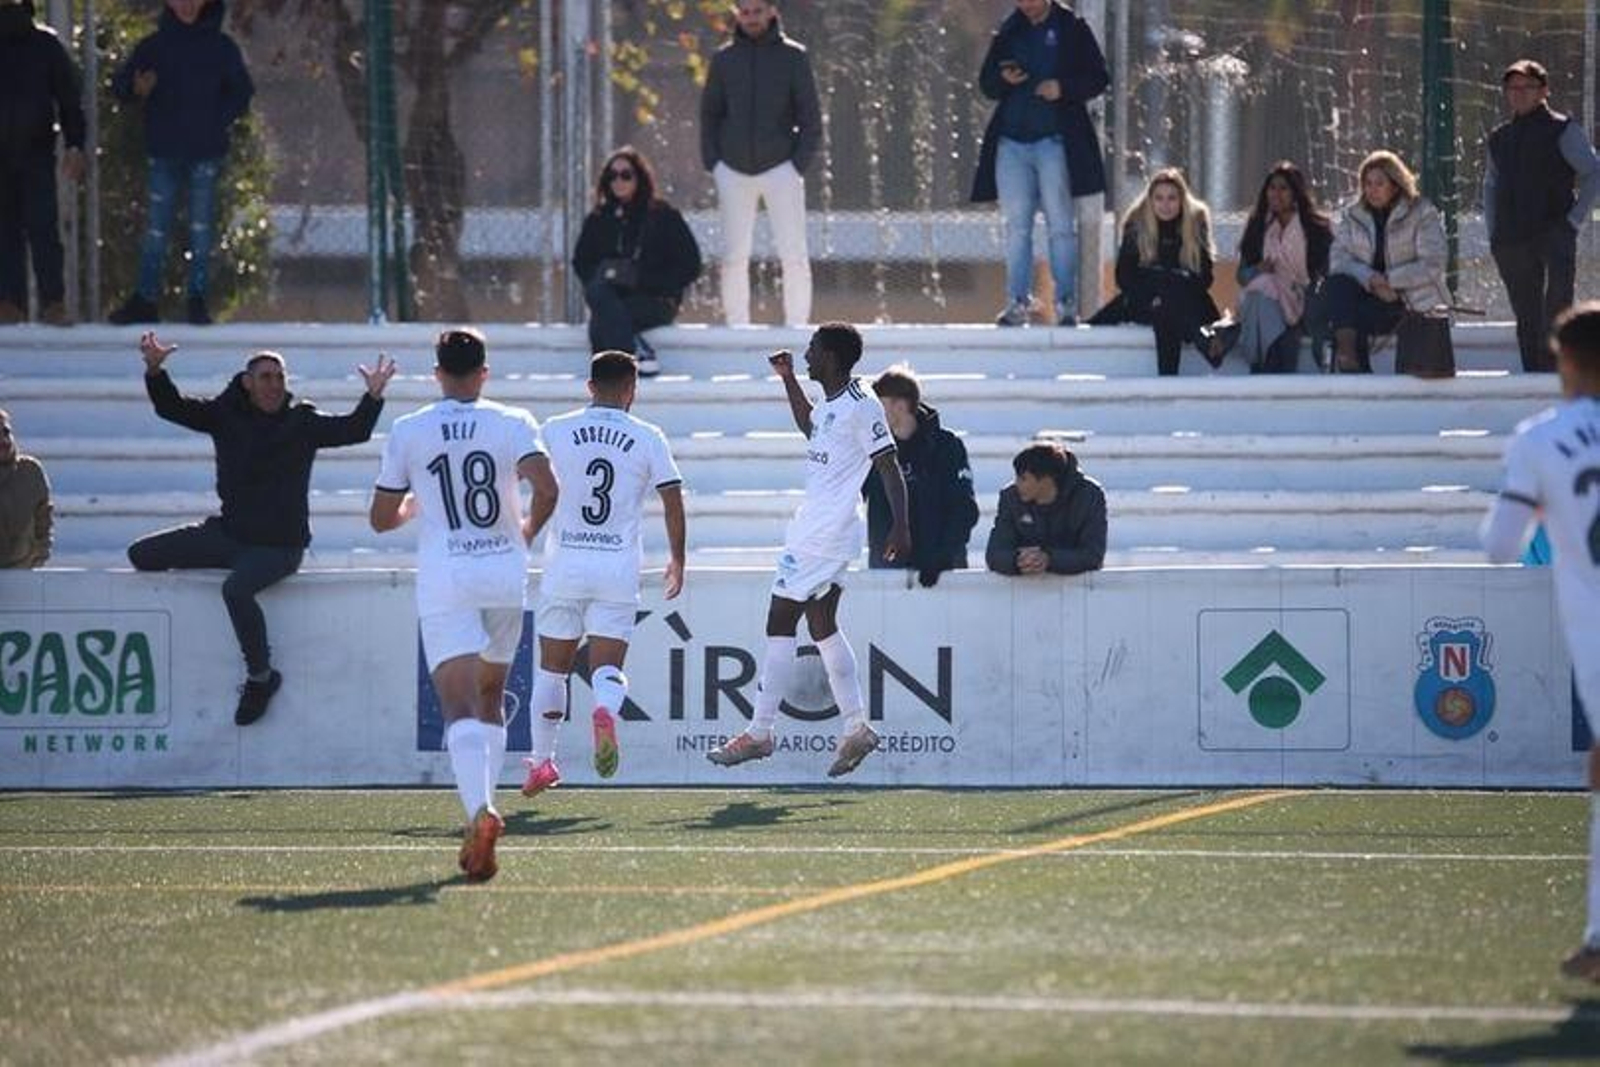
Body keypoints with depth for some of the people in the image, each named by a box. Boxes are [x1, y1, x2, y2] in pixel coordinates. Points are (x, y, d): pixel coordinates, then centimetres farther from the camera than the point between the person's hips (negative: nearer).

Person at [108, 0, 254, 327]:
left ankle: (197, 297, 7)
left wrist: (218, 121, -6)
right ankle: (146, 298, 2)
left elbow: (241, 92, 8)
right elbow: (120, 85, 3)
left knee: (201, 226, 1)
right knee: (156, 227, 0)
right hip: (164, 150, 1)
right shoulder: (153, 46, 5)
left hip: (206, 152, 0)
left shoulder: (221, 47, 4)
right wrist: (136, 89, -20)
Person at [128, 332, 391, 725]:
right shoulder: (226, 415, 5)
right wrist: (155, 371, -16)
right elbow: (172, 408, 1)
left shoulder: (302, 422, -3)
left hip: (279, 545, -5)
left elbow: (352, 430, -13)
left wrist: (373, 397, -30)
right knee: (142, 555, 0)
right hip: (229, 534, 5)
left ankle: (260, 676, -15)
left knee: (236, 589, -34)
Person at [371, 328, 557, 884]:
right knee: (491, 698, 21)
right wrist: (528, 530, 8)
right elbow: (546, 488, -12)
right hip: (504, 573, 2)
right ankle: (481, 808, 19)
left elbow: (381, 518, 8)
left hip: (444, 581, -2)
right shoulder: (513, 423, 2)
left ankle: (480, 810, -35)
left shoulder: (406, 432, 3)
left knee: (460, 706, -13)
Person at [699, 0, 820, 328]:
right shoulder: (724, 58, 7)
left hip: (779, 168, -2)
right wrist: (713, 164, 2)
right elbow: (709, 114, 12)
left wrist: (798, 165, -7)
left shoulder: (793, 56, 0)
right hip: (733, 171, 2)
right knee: (733, 257, 2)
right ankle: (736, 325, 8)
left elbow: (811, 117, 2)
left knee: (794, 256, -7)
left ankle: (797, 323, -2)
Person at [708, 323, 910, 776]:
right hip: (813, 528, 10)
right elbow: (811, 429, 37)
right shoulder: (831, 404, 14)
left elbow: (889, 467, -18)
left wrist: (900, 527, -25)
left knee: (779, 625, -7)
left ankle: (759, 733, -4)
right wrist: (788, 380, 33)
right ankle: (856, 728, 12)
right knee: (822, 625, 11)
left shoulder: (861, 406, -15)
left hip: (824, 532, -10)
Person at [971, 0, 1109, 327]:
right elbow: (986, 83, 16)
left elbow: (1099, 78, 3)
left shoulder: (1072, 28, 4)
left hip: (1054, 140, -3)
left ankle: (1066, 303, 0)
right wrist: (1003, 79, -7)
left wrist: (1064, 89, -14)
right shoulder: (1009, 32, 13)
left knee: (1060, 224, -3)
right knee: (1016, 225, 1)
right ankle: (1018, 302, 4)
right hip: (1012, 143, 3)